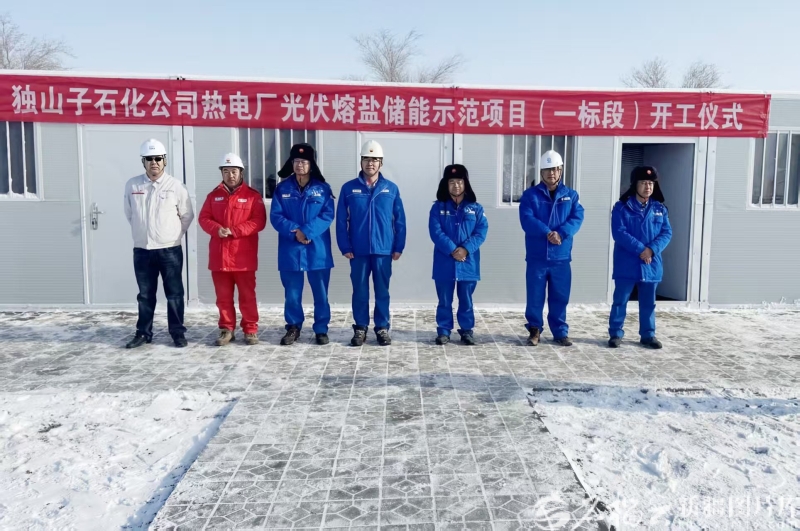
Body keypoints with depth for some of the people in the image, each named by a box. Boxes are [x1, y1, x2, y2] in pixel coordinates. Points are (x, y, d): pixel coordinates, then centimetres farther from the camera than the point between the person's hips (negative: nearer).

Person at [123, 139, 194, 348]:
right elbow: (129, 214, 14)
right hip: (142, 250, 2)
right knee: (145, 295, 12)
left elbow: (187, 215, 4)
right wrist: (143, 232, 14)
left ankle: (178, 332, 14)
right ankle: (143, 333, 22)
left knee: (174, 294, 4)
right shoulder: (132, 185, 1)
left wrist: (173, 234, 7)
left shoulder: (176, 186, -5)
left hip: (170, 250, -2)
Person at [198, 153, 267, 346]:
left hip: (244, 256, -3)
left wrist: (234, 231, -16)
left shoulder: (252, 195, 0)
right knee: (223, 296, 9)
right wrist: (217, 229, -14)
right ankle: (227, 329, 20)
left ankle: (251, 330, 13)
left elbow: (259, 221, -7)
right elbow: (203, 218, 7)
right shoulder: (214, 195, 11)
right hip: (219, 255, 3)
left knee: (247, 295, 3)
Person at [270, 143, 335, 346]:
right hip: (290, 250, 1)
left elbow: (327, 216, -6)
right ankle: (293, 328, 22)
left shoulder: (322, 188, 2)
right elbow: (276, 217, -2)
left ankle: (321, 329, 16)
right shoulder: (282, 188, 5)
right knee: (292, 293, 8)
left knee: (321, 293, 5)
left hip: (317, 250, -1)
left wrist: (307, 231, -19)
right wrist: (295, 231, -18)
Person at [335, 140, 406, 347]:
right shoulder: (349, 188, 1)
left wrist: (398, 247, 0)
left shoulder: (391, 188, 2)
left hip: (383, 250, 0)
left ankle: (382, 328, 19)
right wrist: (345, 247, -6)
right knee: (360, 291, 7)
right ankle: (360, 328, 18)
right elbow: (341, 220, 0)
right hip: (358, 251, 0)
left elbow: (400, 220, 4)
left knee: (382, 291, 8)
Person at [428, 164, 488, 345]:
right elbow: (435, 232, -7)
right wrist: (452, 250, -18)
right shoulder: (438, 207, 3)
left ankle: (466, 331, 18)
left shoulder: (475, 208, 6)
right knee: (444, 300, 5)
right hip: (444, 262, -1)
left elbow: (481, 232, -3)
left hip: (468, 262, 1)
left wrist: (466, 249, -17)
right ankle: (443, 331, 15)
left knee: (466, 300, 8)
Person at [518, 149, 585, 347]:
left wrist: (561, 233, -22)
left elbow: (577, 218, -5)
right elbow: (527, 220, -11)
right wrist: (547, 232, -24)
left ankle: (560, 332, 20)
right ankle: (534, 330, 18)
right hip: (536, 256, -2)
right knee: (535, 297, 3)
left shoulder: (571, 195, 9)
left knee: (560, 297, 8)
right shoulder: (530, 194, 2)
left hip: (561, 257, 2)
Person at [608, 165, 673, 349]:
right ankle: (615, 334, 11)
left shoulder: (660, 208, 9)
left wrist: (652, 249, -15)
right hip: (627, 264, -4)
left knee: (648, 303, 12)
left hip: (651, 264, 4)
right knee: (620, 301, 3)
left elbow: (667, 233, 2)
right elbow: (619, 233, -13)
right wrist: (640, 249, -20)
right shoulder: (622, 207, -4)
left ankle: (648, 335, 22)